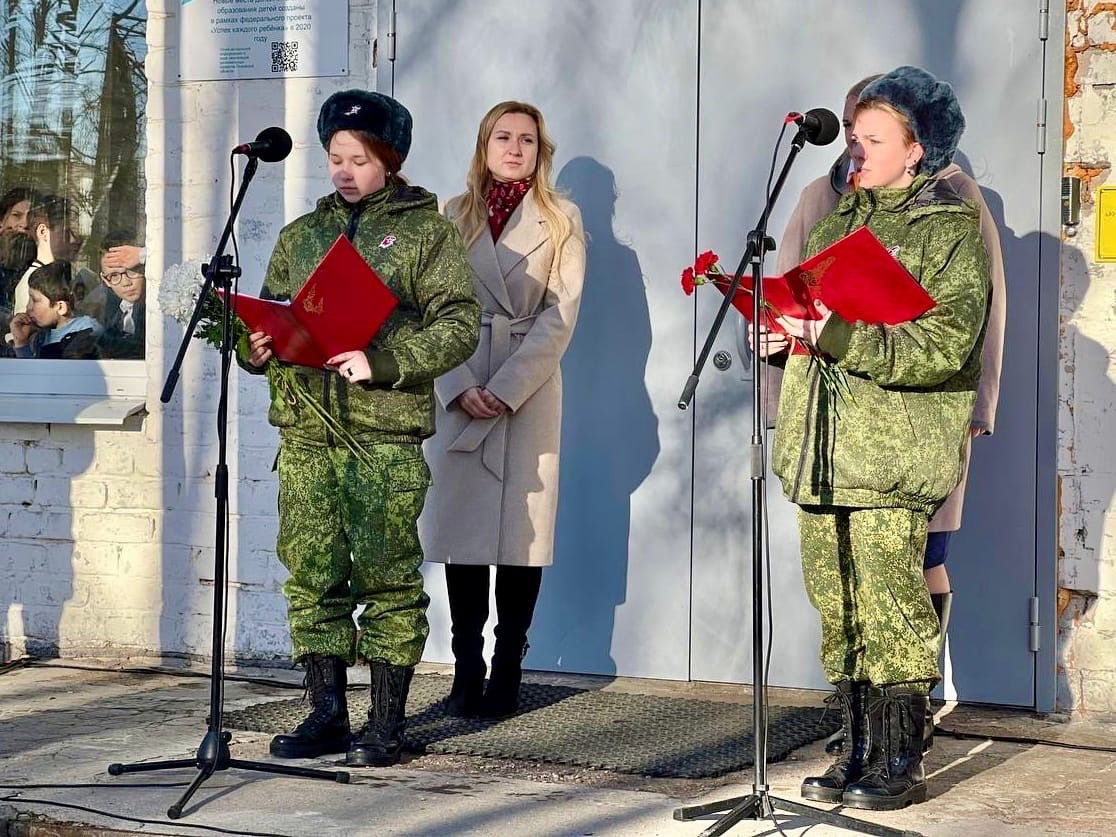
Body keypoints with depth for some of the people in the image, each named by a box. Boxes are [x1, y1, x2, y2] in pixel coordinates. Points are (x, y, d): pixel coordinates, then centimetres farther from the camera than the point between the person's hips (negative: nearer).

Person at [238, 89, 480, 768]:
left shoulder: (427, 230, 4)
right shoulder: (301, 235, 20)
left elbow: (459, 325, -4)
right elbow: (270, 312, 22)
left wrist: (384, 361, -17)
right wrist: (257, 347, -1)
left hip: (386, 429, -4)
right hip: (306, 427, 5)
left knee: (387, 574, -3)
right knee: (312, 572, 4)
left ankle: (388, 723, 4)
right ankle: (327, 712, 13)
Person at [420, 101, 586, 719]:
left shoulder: (561, 221, 8)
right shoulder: (453, 217, 11)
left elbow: (559, 315, -1)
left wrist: (507, 388, -11)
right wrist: (460, 388, -10)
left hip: (530, 392, -1)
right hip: (459, 392, 1)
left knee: (523, 529, -3)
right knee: (461, 526, -1)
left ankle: (506, 672, 2)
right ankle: (466, 671, 4)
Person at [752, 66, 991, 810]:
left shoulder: (951, 230, -3)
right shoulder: (840, 222, 20)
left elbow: (942, 346, -15)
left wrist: (836, 336, -21)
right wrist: (783, 335, 6)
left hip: (895, 452, -7)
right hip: (823, 450, 7)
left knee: (890, 609, -6)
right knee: (838, 609, 9)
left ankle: (902, 764, 4)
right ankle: (859, 754, 18)